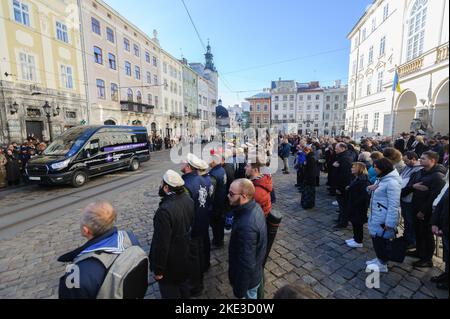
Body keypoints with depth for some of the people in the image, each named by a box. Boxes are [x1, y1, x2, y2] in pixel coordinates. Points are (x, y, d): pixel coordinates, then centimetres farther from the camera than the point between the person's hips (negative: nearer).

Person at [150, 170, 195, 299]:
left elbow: (161, 244, -27)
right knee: (184, 285, 30)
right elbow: (192, 224, 4)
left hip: (171, 262, -7)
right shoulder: (188, 200, -10)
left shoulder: (165, 210, -34)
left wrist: (158, 270, -14)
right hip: (186, 255, 7)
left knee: (170, 293, 18)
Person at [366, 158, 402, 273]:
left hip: (384, 218, -9)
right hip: (376, 215, 9)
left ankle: (383, 265, 23)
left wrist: (389, 223, -22)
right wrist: (371, 188, -4)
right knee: (375, 238, 20)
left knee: (382, 240, 6)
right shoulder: (382, 178, 8)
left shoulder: (392, 182, -22)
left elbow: (393, 205, -23)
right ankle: (379, 259, 38)